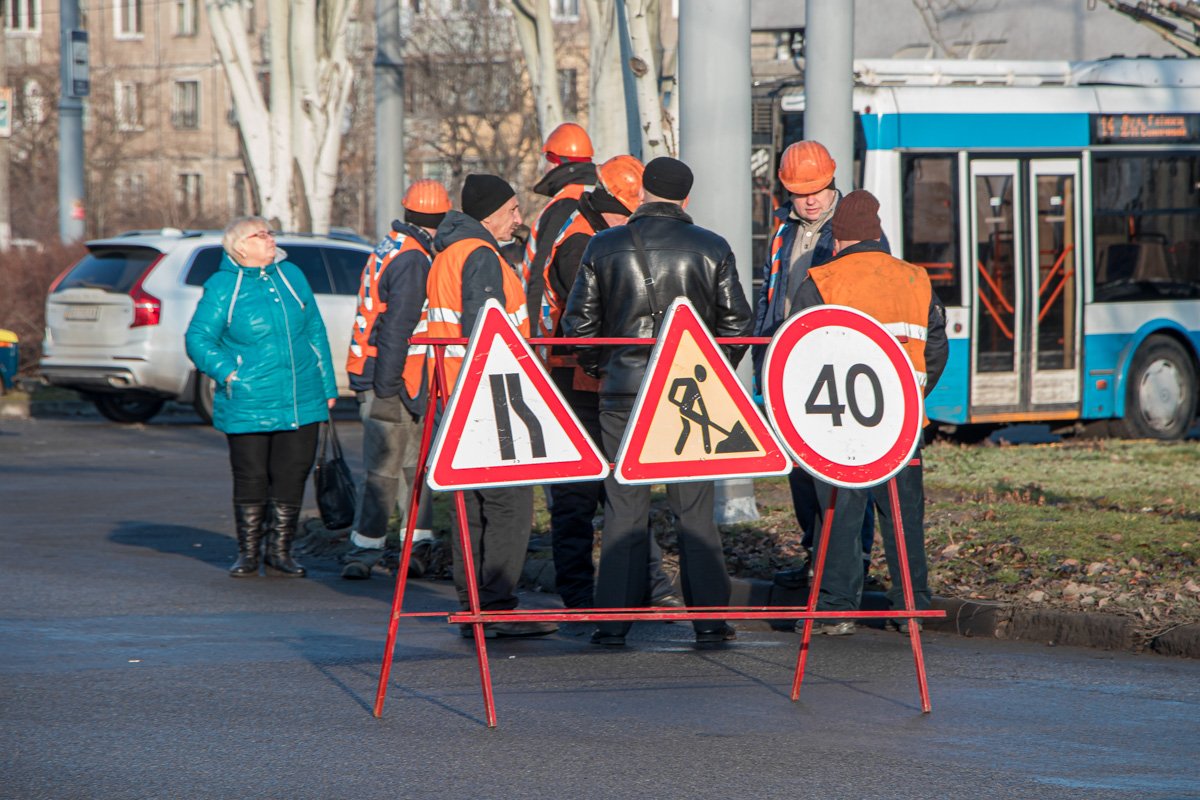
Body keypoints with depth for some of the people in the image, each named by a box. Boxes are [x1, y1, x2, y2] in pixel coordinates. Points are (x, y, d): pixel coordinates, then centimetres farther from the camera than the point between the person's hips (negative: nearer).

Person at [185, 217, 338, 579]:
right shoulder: (222, 287, -2)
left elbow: (315, 332, 17)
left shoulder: (291, 276, 12)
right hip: (248, 407, -4)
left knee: (291, 477, 3)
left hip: (301, 404, 4)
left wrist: (327, 385, 14)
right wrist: (226, 372, -16)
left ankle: (279, 551, 14)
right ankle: (247, 552, 12)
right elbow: (197, 338, -2)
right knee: (251, 479, 0)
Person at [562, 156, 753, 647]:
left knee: (624, 506, 4)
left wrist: (599, 367, 18)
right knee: (694, 507, 5)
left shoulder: (605, 248, 0)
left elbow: (578, 321, 2)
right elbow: (736, 322, 2)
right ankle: (709, 619, 5)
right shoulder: (712, 249, 0)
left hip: (623, 390, 0)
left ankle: (614, 620, 2)